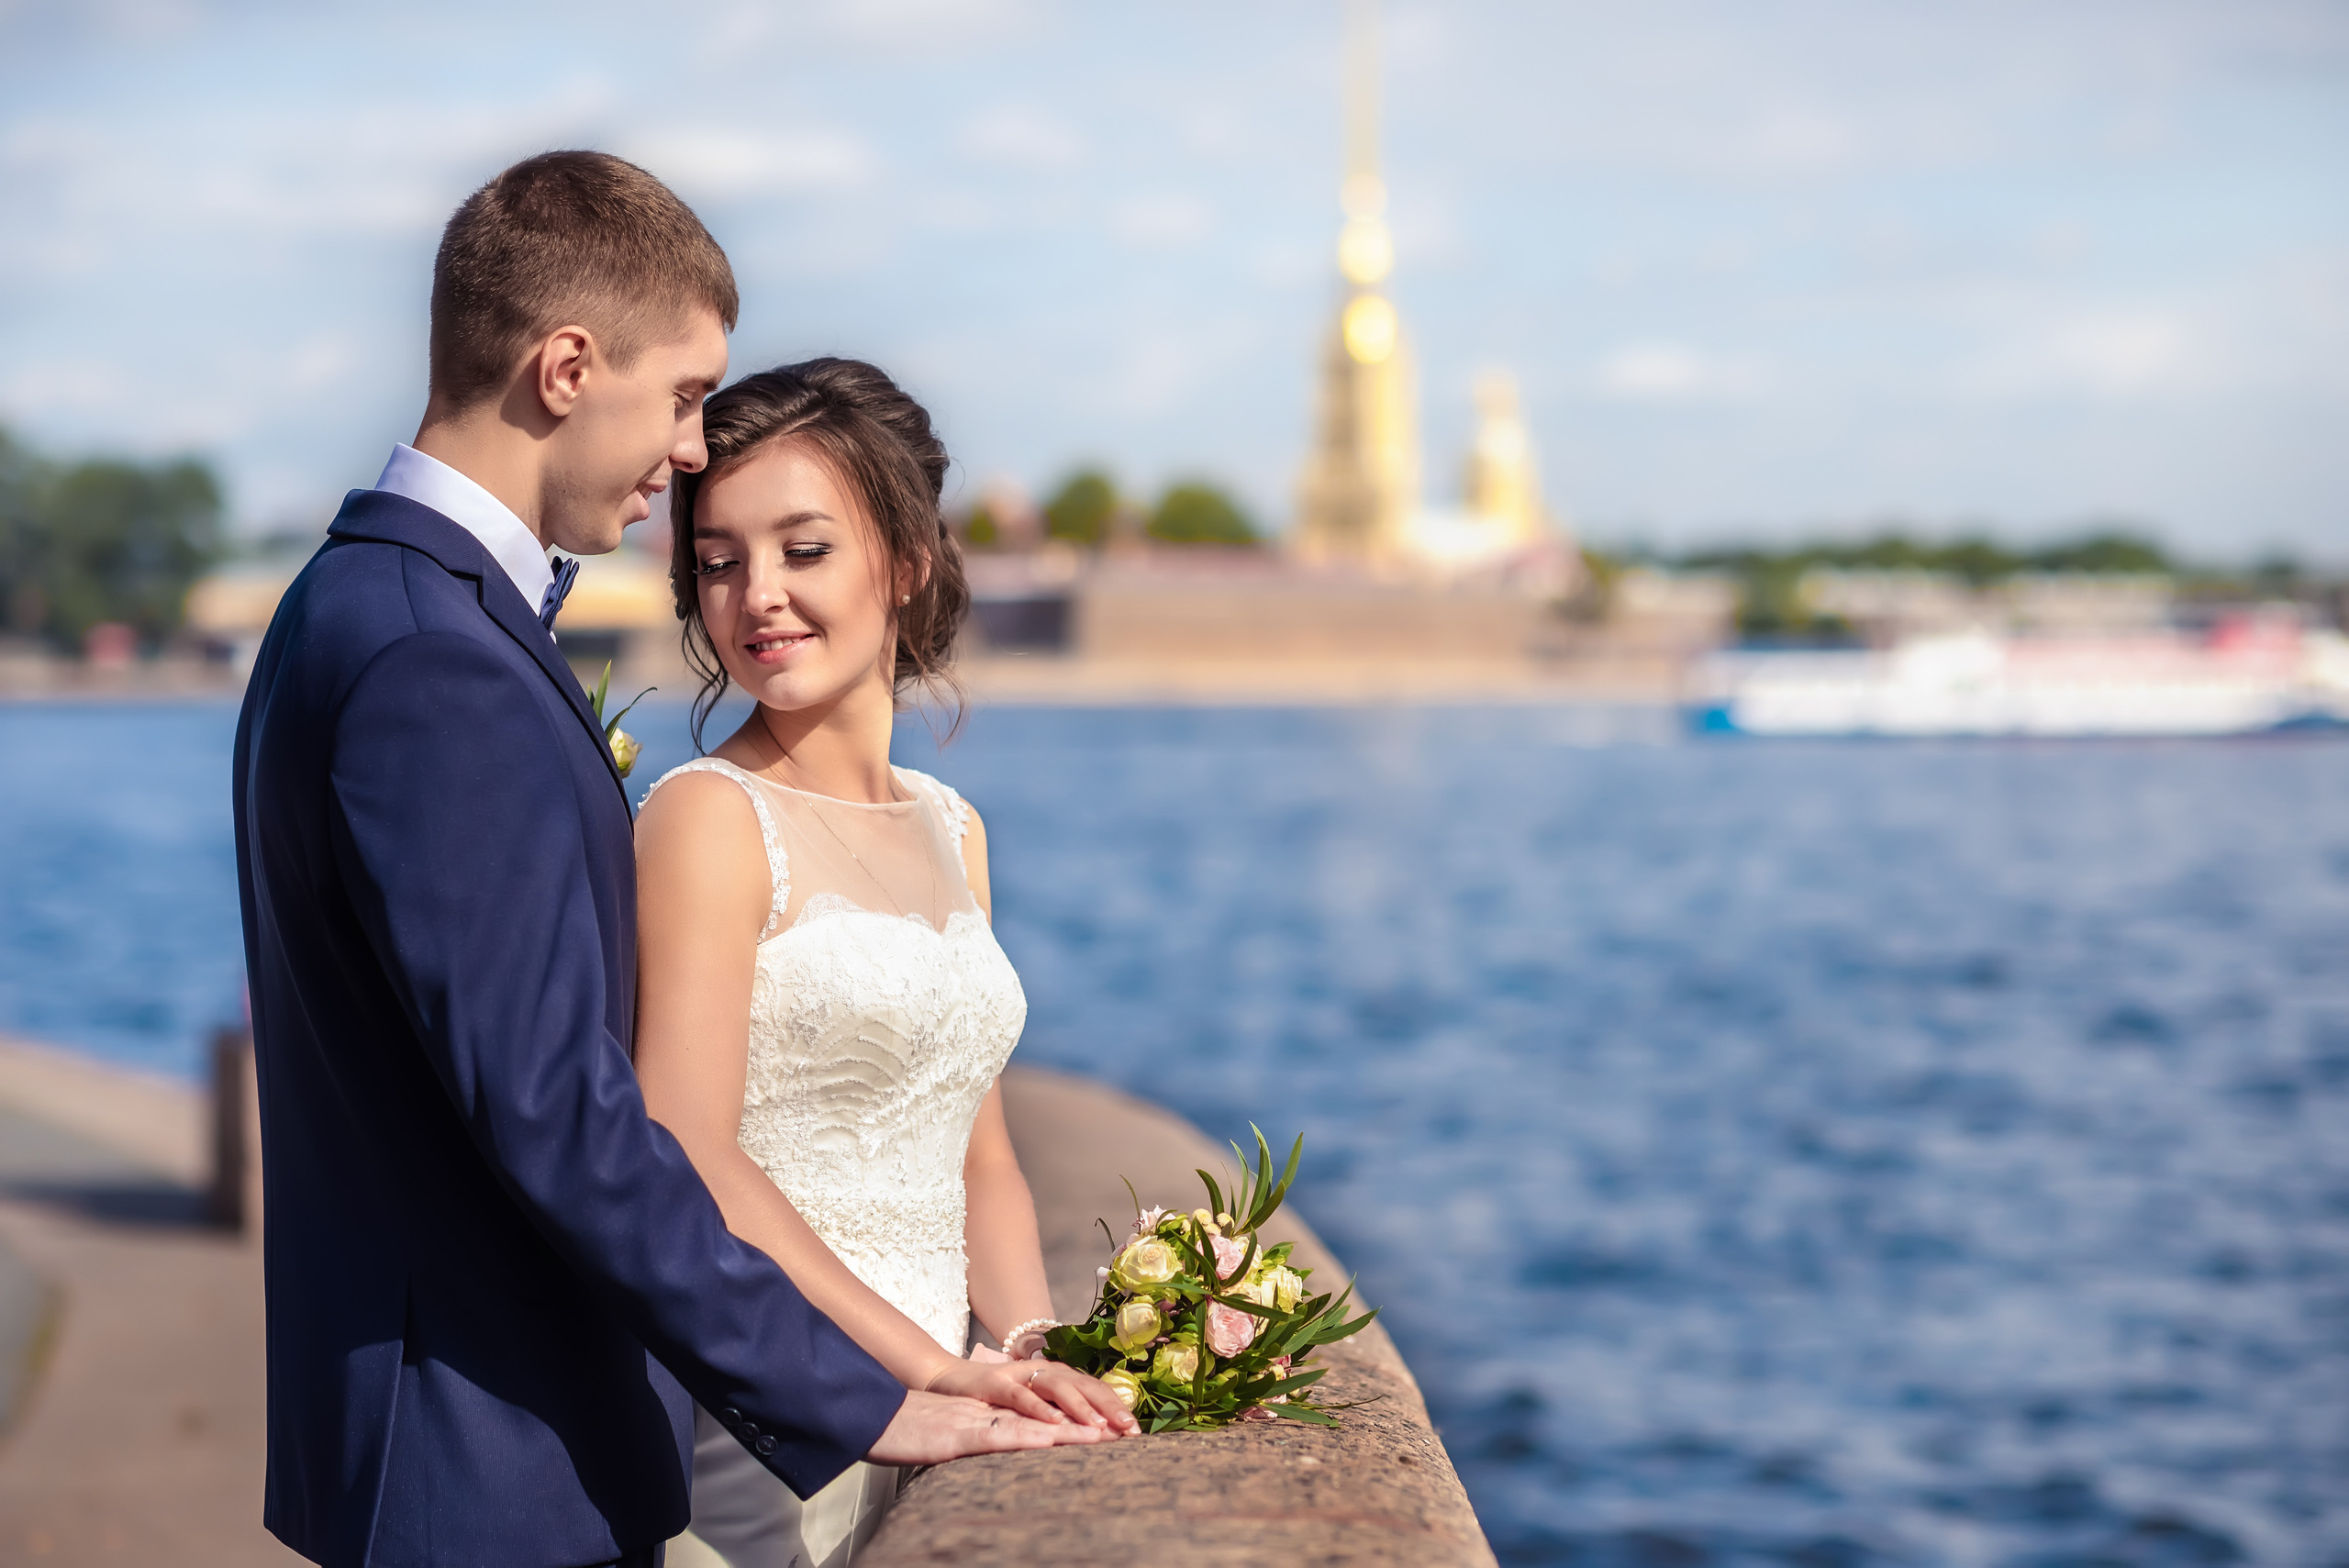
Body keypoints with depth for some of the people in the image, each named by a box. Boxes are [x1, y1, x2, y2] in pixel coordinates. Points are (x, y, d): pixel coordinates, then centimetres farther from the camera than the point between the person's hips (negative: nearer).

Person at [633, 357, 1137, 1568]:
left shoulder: (952, 831, 13)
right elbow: (686, 1158, -15)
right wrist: (931, 1368, -20)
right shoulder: (709, 814, -7)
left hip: (921, 1422, 6)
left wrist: (1032, 1352, -2)